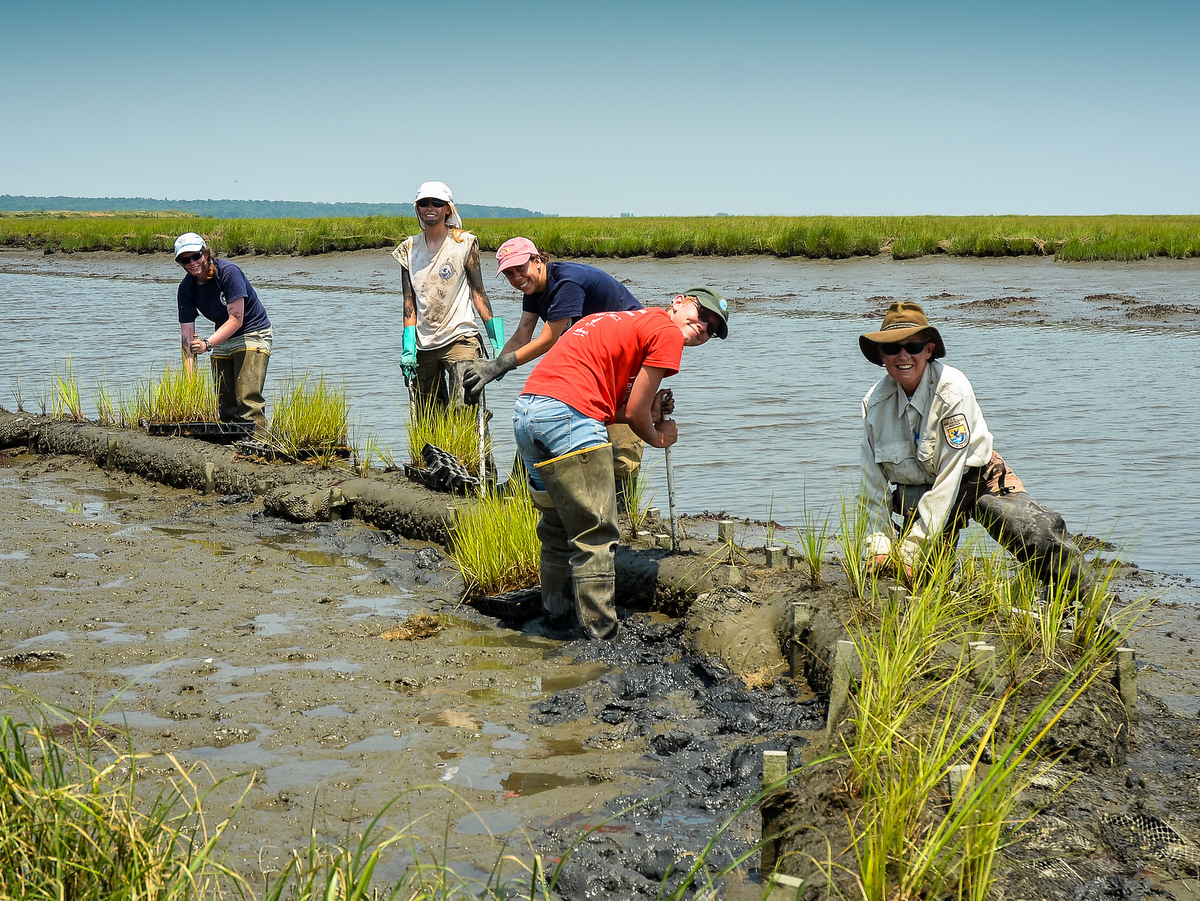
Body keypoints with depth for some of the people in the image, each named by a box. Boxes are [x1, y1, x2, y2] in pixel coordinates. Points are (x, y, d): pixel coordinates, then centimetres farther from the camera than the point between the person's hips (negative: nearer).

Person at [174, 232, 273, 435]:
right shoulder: (186, 289, -7)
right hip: (222, 339, 6)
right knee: (224, 403, 1)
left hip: (252, 333, -6)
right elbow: (187, 333, -8)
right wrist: (188, 374, -19)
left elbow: (236, 320, -24)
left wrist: (207, 344, -34)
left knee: (248, 399, -19)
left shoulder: (228, 272, -23)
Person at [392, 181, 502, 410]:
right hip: (423, 345, 4)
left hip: (460, 338, -4)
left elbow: (478, 294, 0)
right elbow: (409, 302, 7)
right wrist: (407, 347, -2)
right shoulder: (409, 249, 10)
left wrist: (496, 342, -6)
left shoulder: (464, 243, 1)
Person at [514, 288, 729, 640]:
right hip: (568, 415, -9)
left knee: (560, 526, 24)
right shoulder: (667, 331, 4)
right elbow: (633, 413, 2)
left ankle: (558, 616, 33)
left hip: (524, 412, 9)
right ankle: (601, 634, 0)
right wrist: (658, 437, 20)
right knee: (595, 534, -2)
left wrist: (649, 411, 13)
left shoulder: (621, 321, 29)